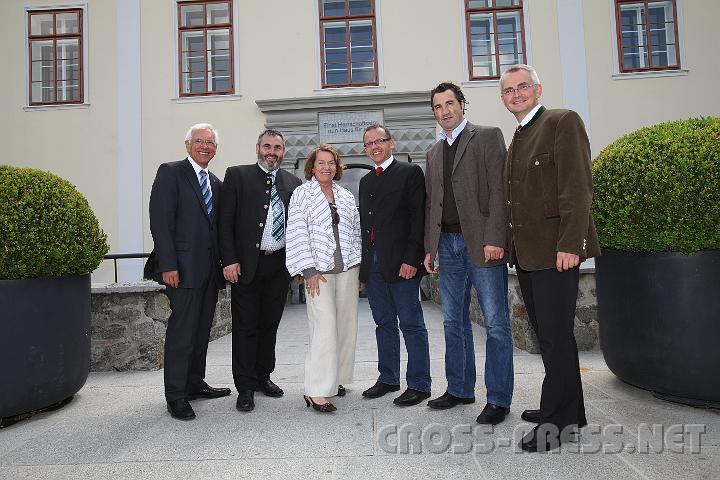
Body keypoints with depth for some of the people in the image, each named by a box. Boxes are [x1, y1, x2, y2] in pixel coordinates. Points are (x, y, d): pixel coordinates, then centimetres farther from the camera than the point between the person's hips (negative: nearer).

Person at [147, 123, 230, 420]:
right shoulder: (170, 173, -2)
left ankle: (195, 384, 25)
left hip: (210, 269, 7)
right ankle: (176, 395, 8)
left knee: (202, 330, 13)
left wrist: (223, 263, 9)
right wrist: (168, 265, -17)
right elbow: (160, 221, -10)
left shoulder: (216, 184, 18)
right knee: (182, 331, -3)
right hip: (185, 267, -7)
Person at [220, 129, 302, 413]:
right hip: (246, 264, -3)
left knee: (270, 324, 14)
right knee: (245, 326, 3)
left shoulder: (293, 183, 11)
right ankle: (245, 387, 15)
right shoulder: (237, 175, 1)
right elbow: (226, 221, -3)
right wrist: (229, 260, -11)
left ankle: (263, 377, 30)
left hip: (279, 265, 4)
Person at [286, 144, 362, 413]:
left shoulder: (346, 196, 15)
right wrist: (309, 270, -11)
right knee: (325, 327, -12)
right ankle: (316, 391, -6)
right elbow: (298, 234, -4)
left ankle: (335, 378, 23)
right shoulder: (302, 194, 2)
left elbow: (356, 232, 16)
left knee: (347, 325, 7)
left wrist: (357, 266, 10)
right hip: (319, 270, -5)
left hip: (347, 268, 5)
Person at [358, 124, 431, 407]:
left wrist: (411, 259, -17)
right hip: (372, 264, 7)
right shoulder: (366, 181, 19)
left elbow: (418, 217, -9)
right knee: (384, 324, 14)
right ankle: (388, 379, 25)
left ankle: (419, 384, 10)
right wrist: (361, 265, 12)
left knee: (412, 325, 0)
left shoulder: (410, 173, -1)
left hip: (401, 263, -6)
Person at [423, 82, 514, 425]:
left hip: (481, 243, -6)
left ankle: (498, 399, 10)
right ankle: (459, 389, 25)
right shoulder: (434, 152, 19)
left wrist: (494, 239, -17)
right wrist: (429, 247, 11)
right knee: (454, 322, 12)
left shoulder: (487, 136, 1)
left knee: (496, 323, -1)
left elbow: (498, 189, -9)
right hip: (448, 245, 6)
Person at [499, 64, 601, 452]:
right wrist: (513, 245, 12)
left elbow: (578, 187, -14)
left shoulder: (563, 121, -4)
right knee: (547, 334, 15)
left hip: (555, 250, -8)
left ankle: (554, 422, 11)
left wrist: (569, 244, -20)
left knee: (555, 336, -3)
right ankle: (569, 411, 29)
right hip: (526, 254, 9)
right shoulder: (516, 139, 21)